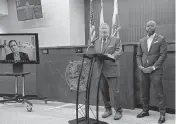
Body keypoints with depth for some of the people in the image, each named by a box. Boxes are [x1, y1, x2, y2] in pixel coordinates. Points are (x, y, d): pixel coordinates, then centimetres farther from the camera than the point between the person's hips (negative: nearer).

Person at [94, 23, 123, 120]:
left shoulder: (116, 40, 3)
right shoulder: (96, 42, 18)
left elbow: (119, 51, -9)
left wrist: (113, 56, -29)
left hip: (111, 70, -5)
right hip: (101, 70, 5)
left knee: (115, 91, -4)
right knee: (103, 91, 8)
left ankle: (118, 111, 9)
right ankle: (108, 109, 24)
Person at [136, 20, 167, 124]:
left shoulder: (161, 39, -1)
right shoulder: (142, 41, 13)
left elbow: (163, 55, -7)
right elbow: (138, 55, 14)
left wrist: (153, 67, -13)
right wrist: (140, 66, -3)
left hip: (156, 71, -5)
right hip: (144, 71, 5)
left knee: (159, 93, -4)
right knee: (144, 93, 10)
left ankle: (162, 114, 4)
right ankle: (145, 111, 23)